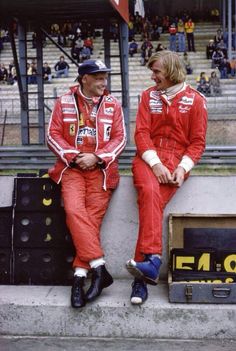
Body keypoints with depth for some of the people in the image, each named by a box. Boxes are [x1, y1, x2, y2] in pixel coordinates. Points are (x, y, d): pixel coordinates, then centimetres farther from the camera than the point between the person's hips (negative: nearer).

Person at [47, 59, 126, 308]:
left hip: (100, 167, 0)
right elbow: (53, 135, 5)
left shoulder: (112, 104, 9)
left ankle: (79, 276, -11)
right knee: (74, 211, -23)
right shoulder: (64, 102, 9)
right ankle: (99, 268, -24)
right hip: (71, 166, 0)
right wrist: (74, 156, -9)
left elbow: (119, 138, 5)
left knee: (93, 216, -13)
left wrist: (96, 157, -9)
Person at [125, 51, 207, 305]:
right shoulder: (148, 96, 14)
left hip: (177, 159, -1)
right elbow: (141, 133, 4)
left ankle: (142, 270, -34)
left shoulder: (195, 100, 8)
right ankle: (152, 261, -40)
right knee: (149, 192, -31)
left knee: (152, 199, -28)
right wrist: (155, 163, -12)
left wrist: (182, 168, -12)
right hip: (148, 157, 2)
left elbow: (197, 141, 5)